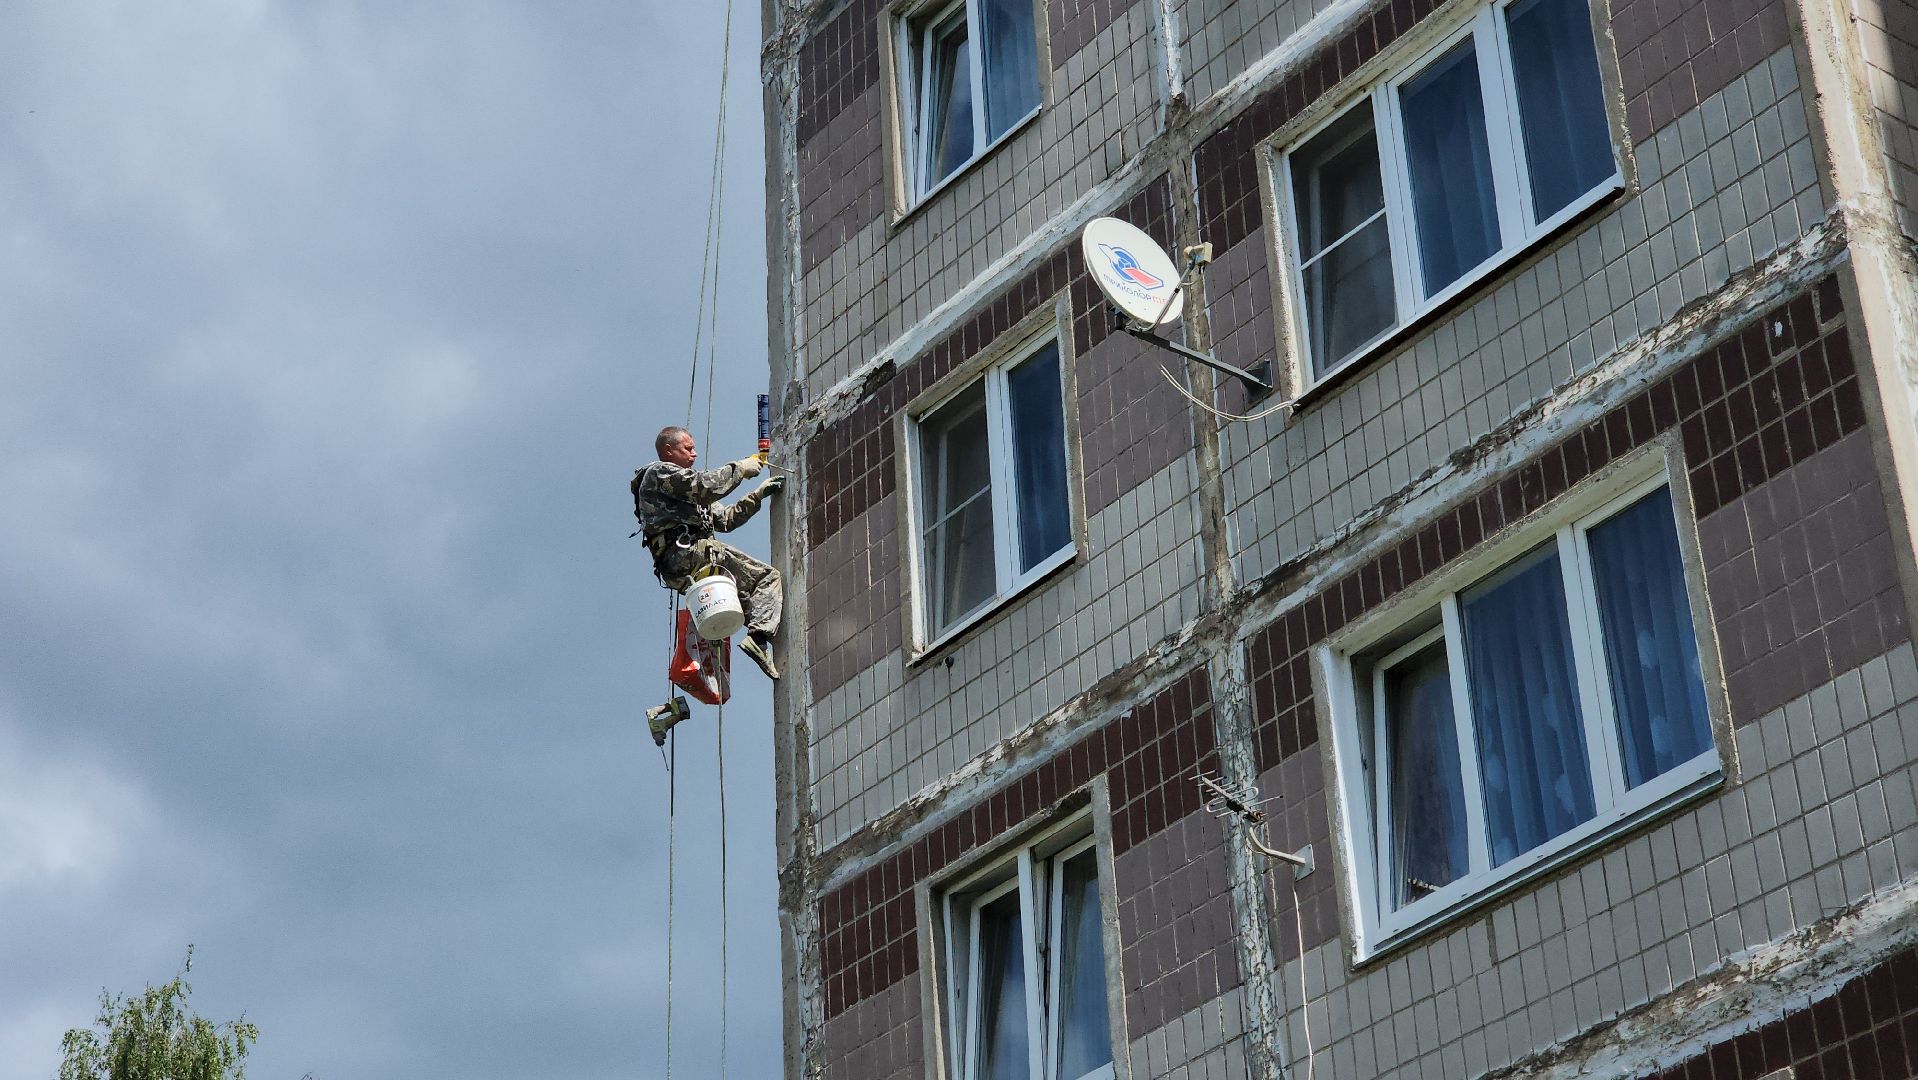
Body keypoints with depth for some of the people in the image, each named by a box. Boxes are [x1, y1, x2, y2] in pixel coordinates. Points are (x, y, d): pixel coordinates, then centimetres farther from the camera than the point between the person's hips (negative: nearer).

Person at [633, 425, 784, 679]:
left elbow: (725, 519, 30)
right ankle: (758, 637, -29)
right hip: (687, 552, -10)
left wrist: (758, 495, 23)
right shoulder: (659, 472, 5)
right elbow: (705, 486, -11)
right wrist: (739, 468, 1)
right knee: (768, 578, -13)